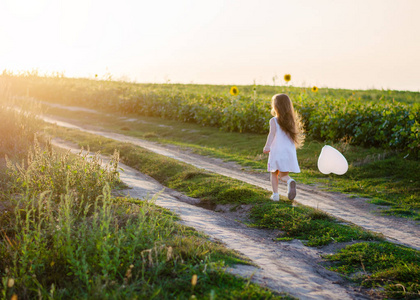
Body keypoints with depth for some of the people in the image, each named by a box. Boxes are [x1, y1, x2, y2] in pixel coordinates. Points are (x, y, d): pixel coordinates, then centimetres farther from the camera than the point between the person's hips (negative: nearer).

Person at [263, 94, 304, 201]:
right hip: (289, 152, 4)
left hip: (277, 151, -3)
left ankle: (275, 194, 10)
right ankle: (290, 181, -24)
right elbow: (294, 136, 17)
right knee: (283, 175, 7)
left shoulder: (274, 121, -5)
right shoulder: (291, 120, 10)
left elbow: (272, 133, -21)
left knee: (274, 174, 13)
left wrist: (267, 146, -31)